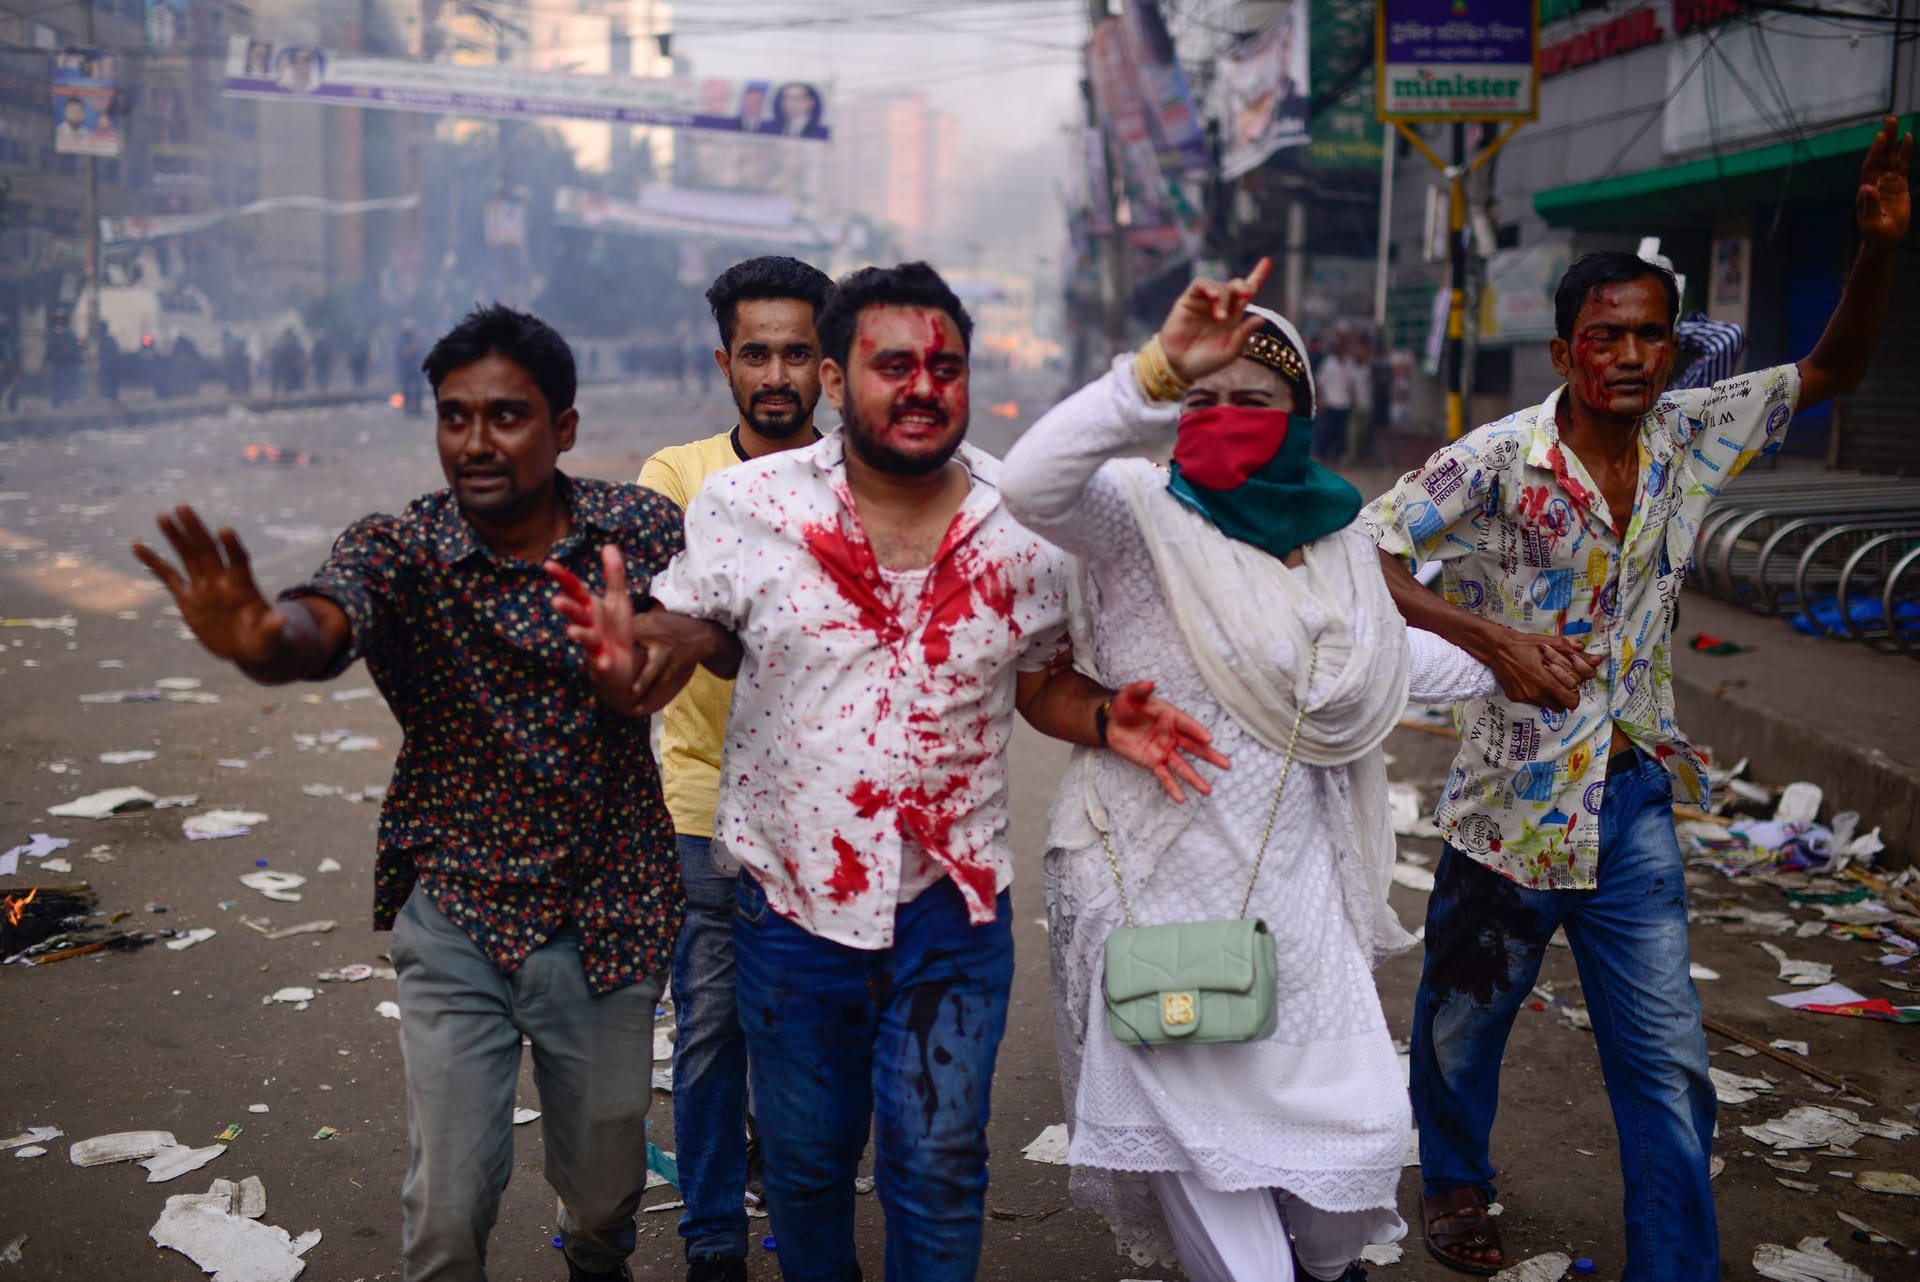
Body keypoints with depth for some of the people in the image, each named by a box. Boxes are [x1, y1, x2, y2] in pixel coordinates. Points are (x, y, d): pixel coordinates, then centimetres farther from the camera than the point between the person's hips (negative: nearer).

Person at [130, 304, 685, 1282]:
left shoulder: (642, 528, -6)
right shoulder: (398, 548, -12)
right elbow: (323, 625, -33)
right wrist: (263, 639, -54)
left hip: (606, 916, 2)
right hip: (455, 913, -1)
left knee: (606, 1187, 18)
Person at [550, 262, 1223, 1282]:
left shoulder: (1023, 522, -3)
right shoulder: (747, 502, -9)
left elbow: (1043, 682, 8)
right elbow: (701, 631, -1)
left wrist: (1106, 719, -14)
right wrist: (634, 664, -24)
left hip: (955, 904, 0)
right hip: (793, 902, 0)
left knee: (940, 1165, 9)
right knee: (805, 1160, 18)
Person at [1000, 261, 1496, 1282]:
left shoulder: (1333, 534, 5)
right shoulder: (1145, 518, -12)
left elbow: (1380, 653, 25)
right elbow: (1032, 482, -34)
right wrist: (1159, 371, -41)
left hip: (1290, 882, 5)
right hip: (1156, 884, -5)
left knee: (1357, 1121, 10)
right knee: (1200, 1136, 7)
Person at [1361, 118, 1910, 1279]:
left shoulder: (1693, 437, -1)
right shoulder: (1497, 462, -16)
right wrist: (1493, 640, -25)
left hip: (1635, 796, 3)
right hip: (1512, 797, -3)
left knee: (1669, 1062, 4)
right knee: (1464, 1019, 17)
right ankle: (1458, 1183, 46)